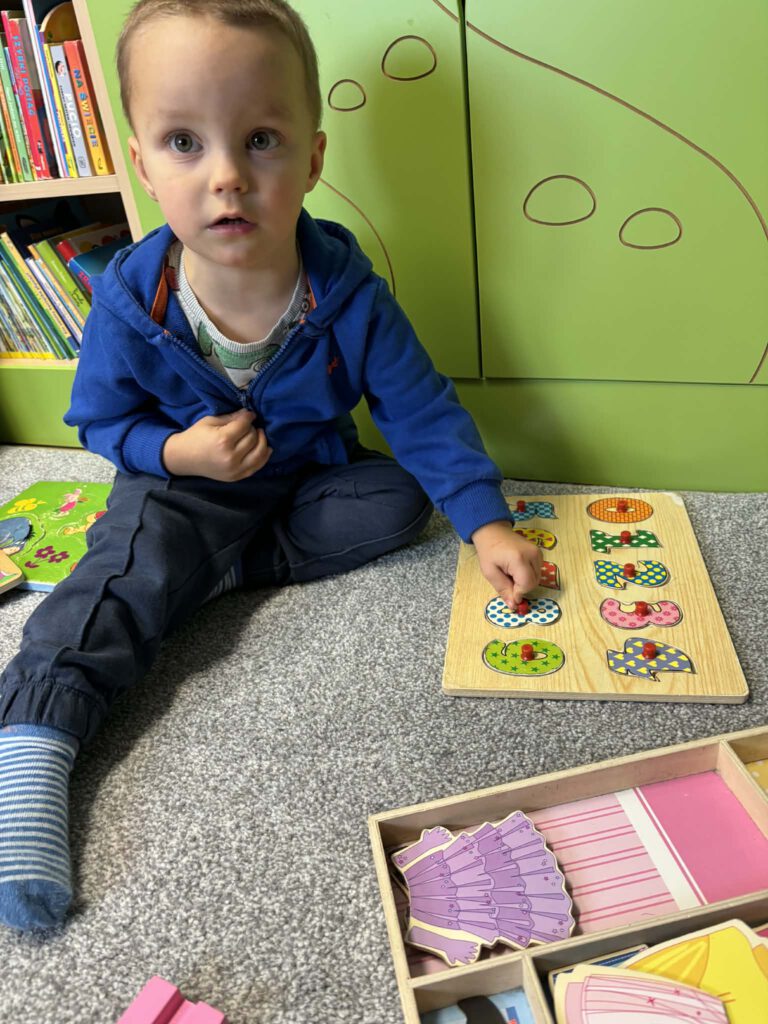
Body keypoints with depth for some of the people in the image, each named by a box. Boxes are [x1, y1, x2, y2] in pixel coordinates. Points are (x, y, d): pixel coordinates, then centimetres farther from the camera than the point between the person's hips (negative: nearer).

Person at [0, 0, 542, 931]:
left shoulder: (347, 296, -20)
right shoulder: (130, 303, -19)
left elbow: (424, 412, -12)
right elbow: (99, 420, -3)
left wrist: (486, 523, -19)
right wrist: (175, 452, -24)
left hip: (309, 477, 3)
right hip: (179, 485, -2)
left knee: (401, 500, -19)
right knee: (136, 572, -28)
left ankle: (219, 567, -15)